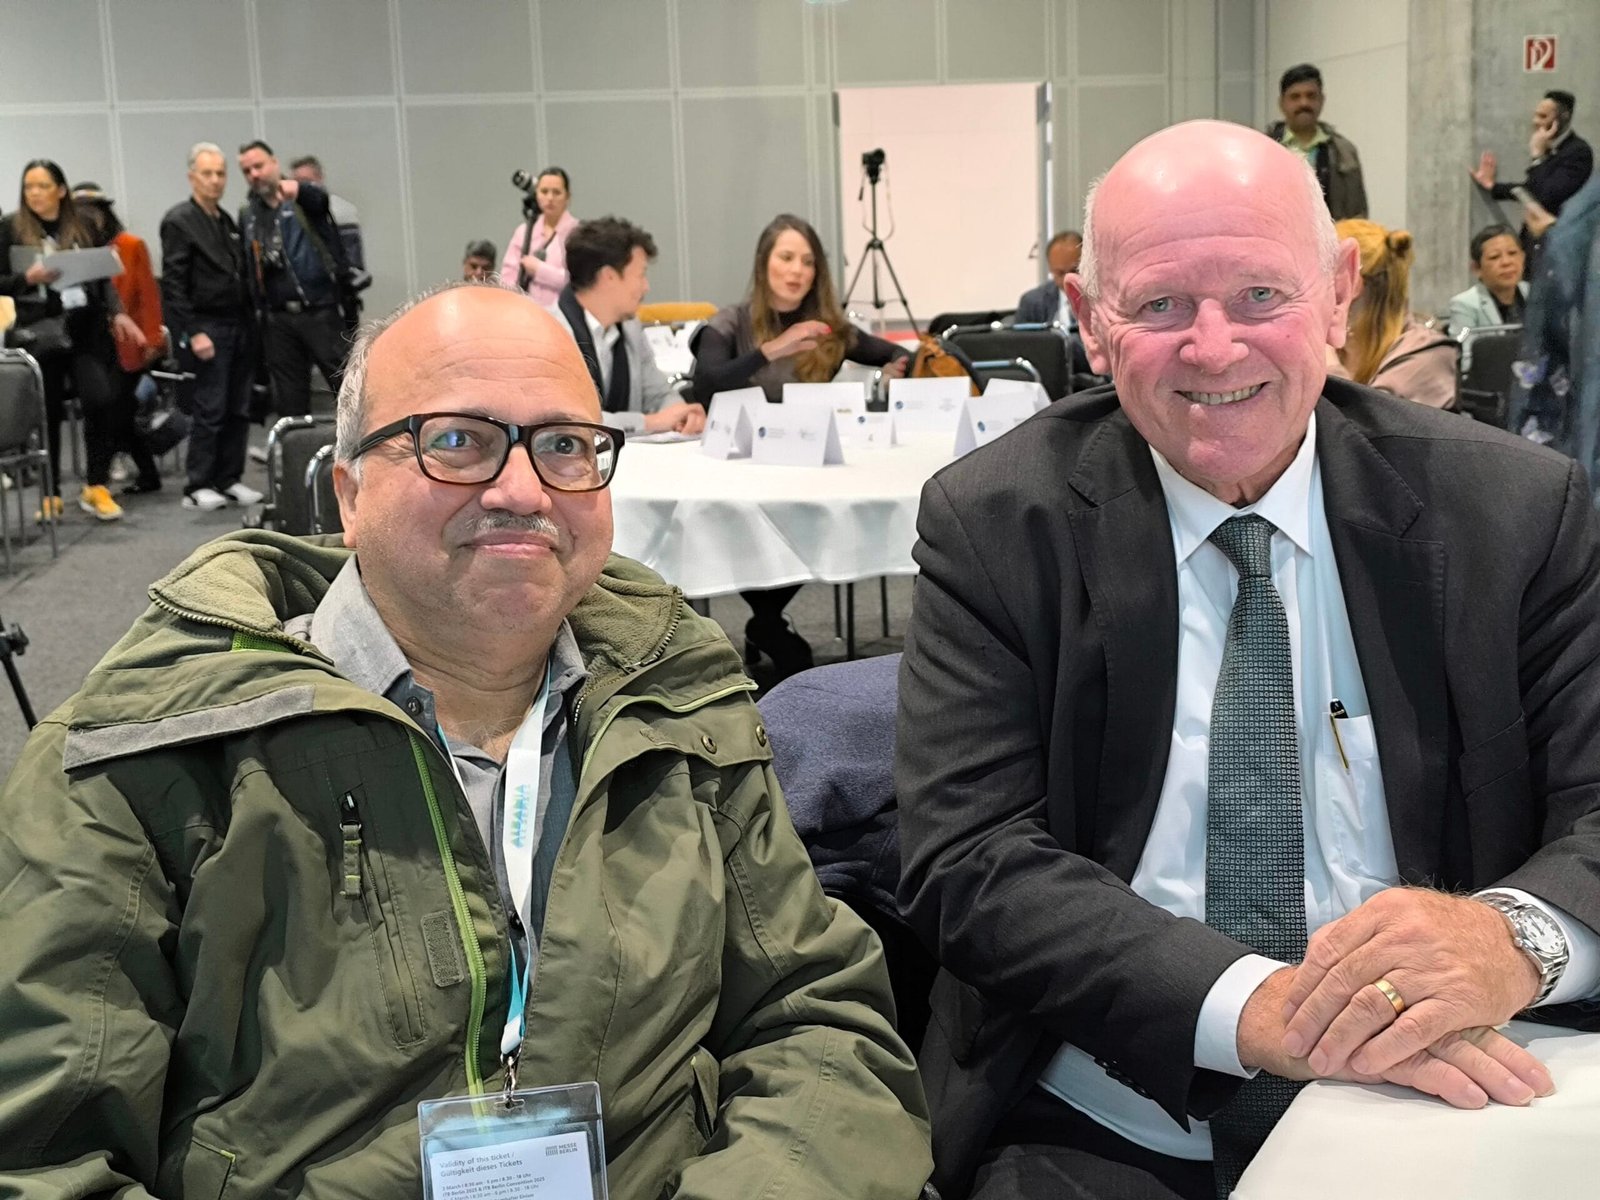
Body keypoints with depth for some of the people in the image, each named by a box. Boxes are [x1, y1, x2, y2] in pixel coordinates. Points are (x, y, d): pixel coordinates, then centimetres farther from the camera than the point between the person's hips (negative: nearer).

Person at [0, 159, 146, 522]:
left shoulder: (84, 226, 9)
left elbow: (102, 277, 13)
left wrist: (117, 313, 1)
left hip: (87, 329, 1)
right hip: (41, 335, -1)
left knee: (102, 401, -12)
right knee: (47, 414, 4)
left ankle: (95, 486, 4)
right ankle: (50, 494, 17)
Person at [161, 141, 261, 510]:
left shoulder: (227, 221, 17)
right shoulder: (179, 221, -6)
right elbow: (173, 284, -11)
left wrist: (250, 324, 10)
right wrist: (193, 333, -16)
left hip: (238, 325, 7)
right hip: (207, 327, -7)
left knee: (239, 409, 6)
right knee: (210, 410, -8)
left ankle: (228, 480, 13)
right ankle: (198, 487, -1)